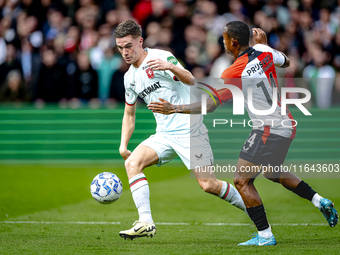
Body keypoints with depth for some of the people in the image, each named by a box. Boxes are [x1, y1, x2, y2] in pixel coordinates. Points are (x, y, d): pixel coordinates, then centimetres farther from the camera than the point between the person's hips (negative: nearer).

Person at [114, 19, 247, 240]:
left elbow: (190, 80, -24)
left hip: (189, 129, -6)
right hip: (164, 135, 6)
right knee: (132, 163, -17)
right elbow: (129, 114, 23)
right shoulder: (130, 77, 12)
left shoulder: (160, 57, -9)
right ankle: (146, 223, -20)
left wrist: (170, 67, -43)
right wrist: (123, 145, 11)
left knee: (209, 185, -11)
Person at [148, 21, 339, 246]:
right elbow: (286, 62, 22)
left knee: (242, 180, -4)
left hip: (269, 131, -9)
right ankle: (320, 201, 25)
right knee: (272, 172, 31)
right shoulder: (263, 52, 1)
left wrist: (174, 109, -22)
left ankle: (265, 236, -5)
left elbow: (210, 105, -22)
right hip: (287, 126, 9)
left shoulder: (234, 73, -18)